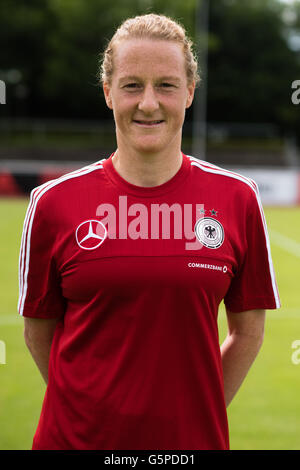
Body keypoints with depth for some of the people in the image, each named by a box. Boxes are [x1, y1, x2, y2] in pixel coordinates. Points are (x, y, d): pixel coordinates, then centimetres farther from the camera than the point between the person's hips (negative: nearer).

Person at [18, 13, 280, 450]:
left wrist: (198, 412, 0)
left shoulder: (237, 199, -2)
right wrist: (85, 409, 0)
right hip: (76, 437, 0)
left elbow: (248, 329, 5)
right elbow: (39, 329, 3)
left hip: (193, 440, 1)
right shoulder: (53, 202, -4)